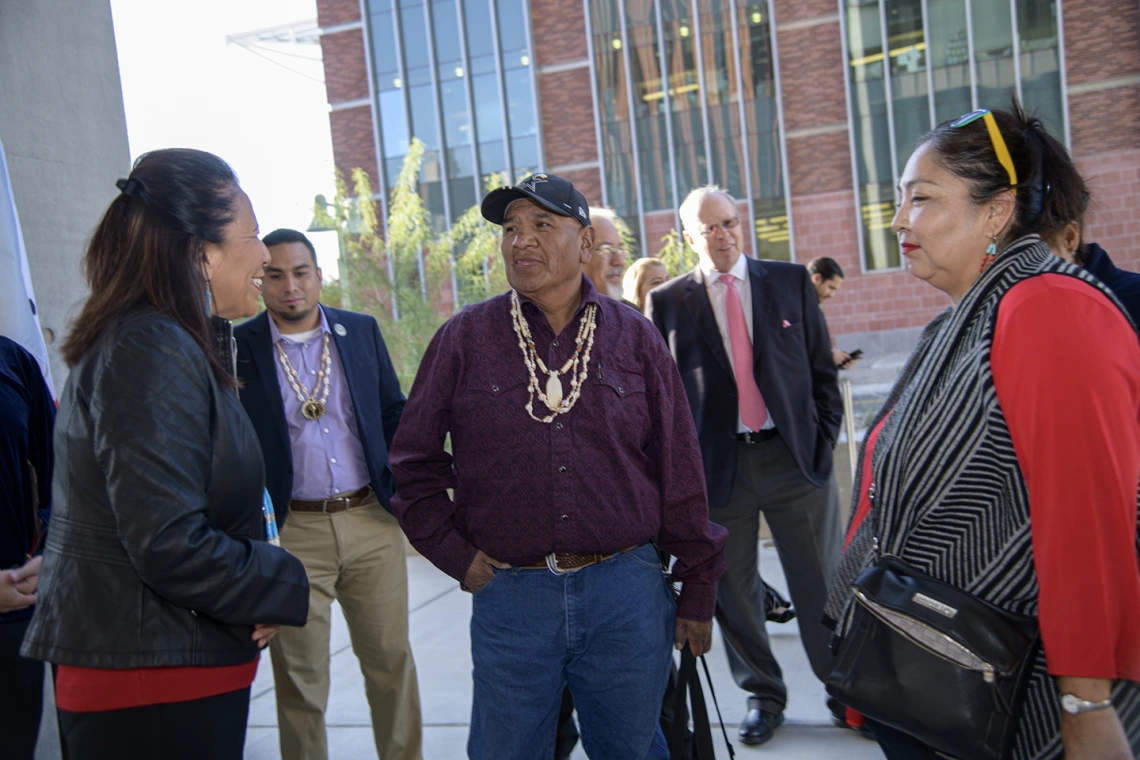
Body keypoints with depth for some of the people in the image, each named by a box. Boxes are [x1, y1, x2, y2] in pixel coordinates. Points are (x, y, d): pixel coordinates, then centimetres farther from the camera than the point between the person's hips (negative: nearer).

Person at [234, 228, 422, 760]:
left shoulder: (362, 331, 6)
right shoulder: (237, 347, -2)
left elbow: (394, 413, 13)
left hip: (371, 521, 3)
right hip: (289, 532, -2)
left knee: (391, 661, 12)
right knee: (299, 678, 8)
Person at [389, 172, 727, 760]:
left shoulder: (635, 338, 3)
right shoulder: (465, 338, 1)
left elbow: (679, 470, 4)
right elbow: (414, 458, 8)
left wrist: (697, 592, 5)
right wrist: (456, 554, 0)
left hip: (626, 592, 1)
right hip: (508, 597, 0)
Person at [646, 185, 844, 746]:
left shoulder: (791, 281, 6)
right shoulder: (667, 302, 2)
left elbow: (822, 367, 8)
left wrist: (824, 437, 0)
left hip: (795, 456, 1)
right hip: (717, 465, 0)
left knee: (823, 585, 8)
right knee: (733, 592, 10)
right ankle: (762, 695, 30)